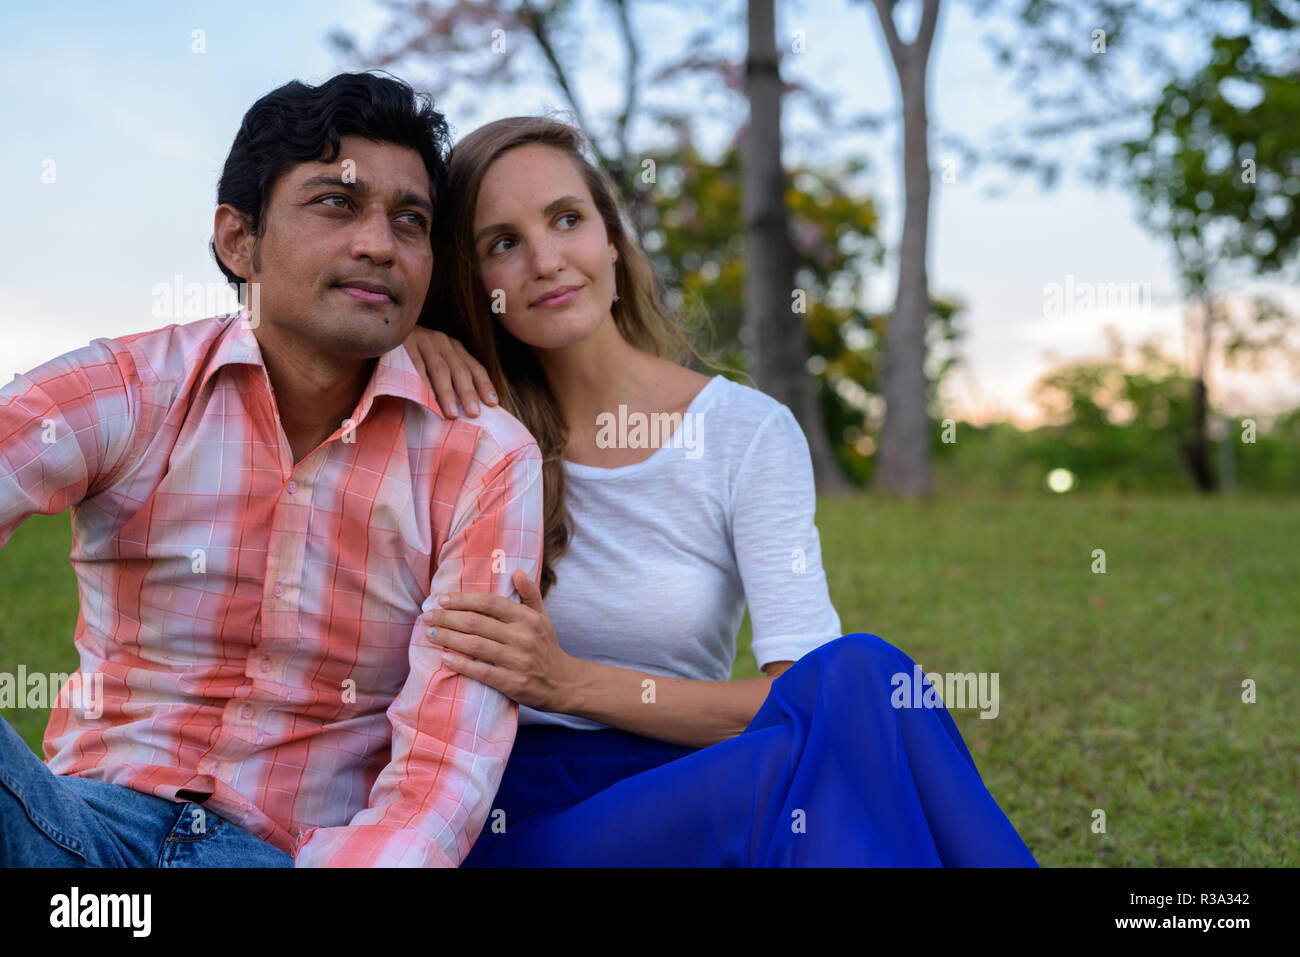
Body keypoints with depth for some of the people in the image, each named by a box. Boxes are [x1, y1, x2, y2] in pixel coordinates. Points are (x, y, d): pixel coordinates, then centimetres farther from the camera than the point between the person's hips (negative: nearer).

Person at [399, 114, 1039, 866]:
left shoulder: (749, 432, -1)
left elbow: (815, 695, -11)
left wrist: (570, 683, -21)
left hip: (698, 803, 2)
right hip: (525, 820, -2)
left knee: (859, 673, -31)